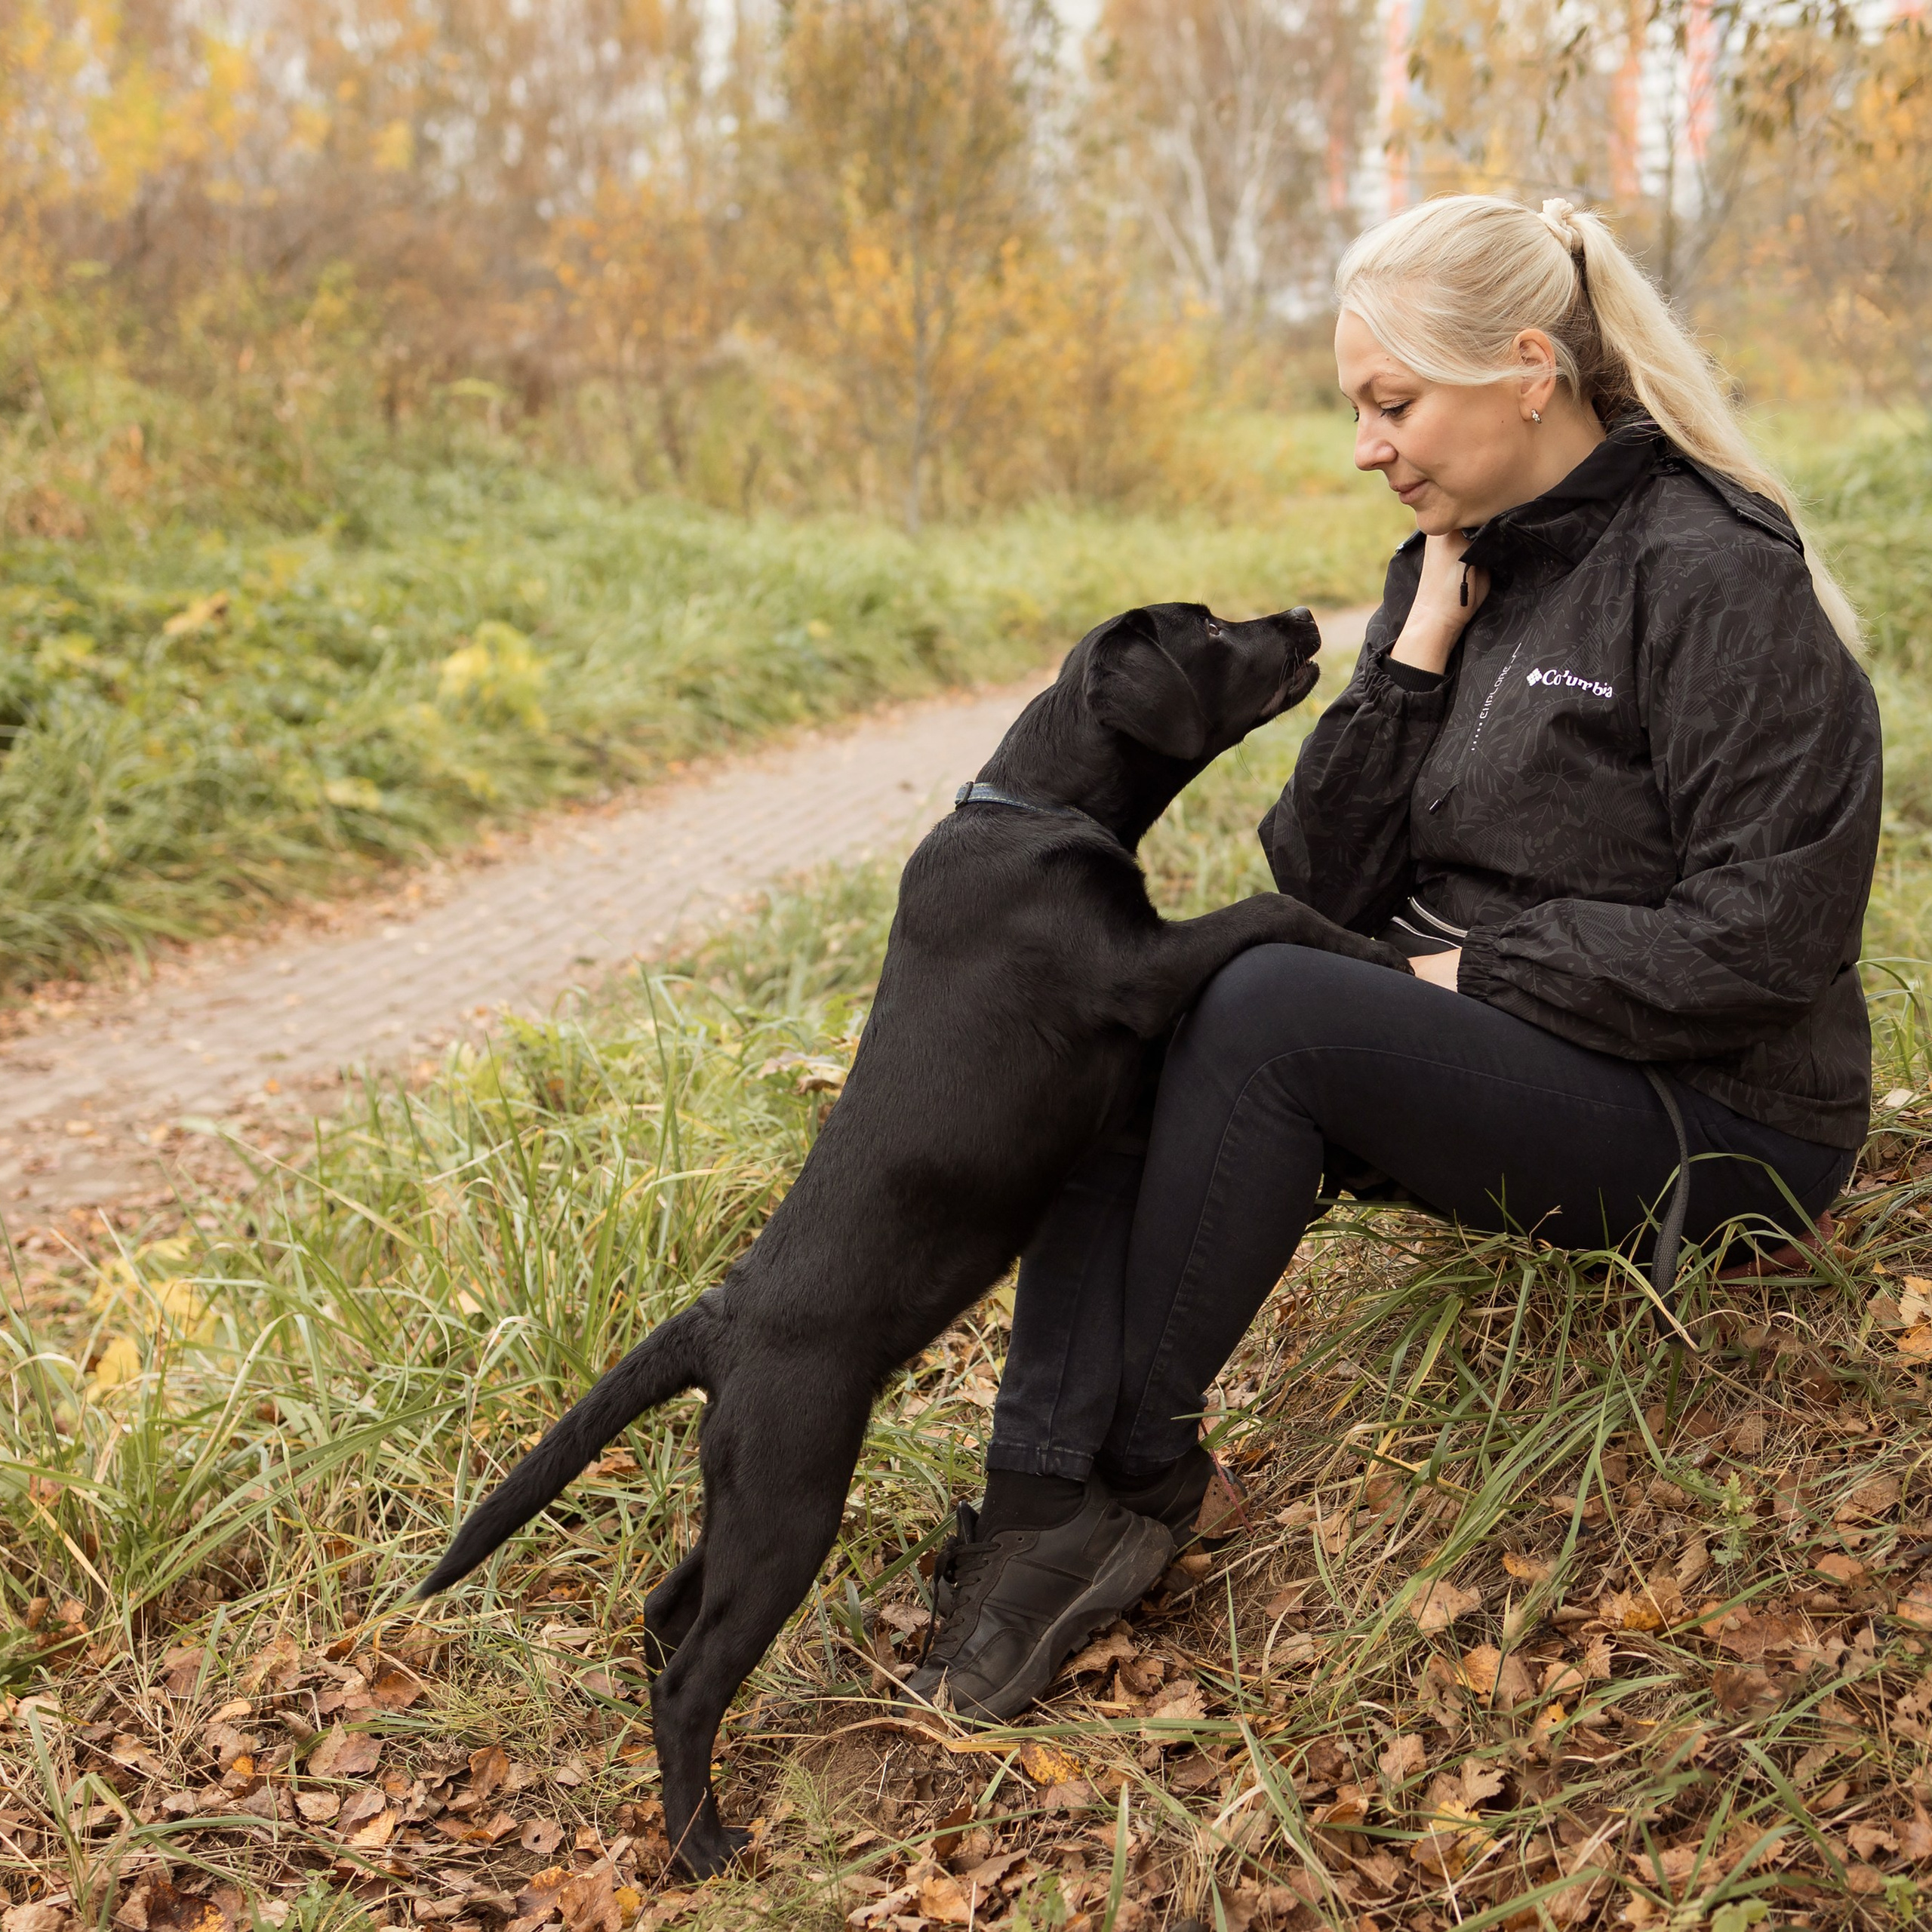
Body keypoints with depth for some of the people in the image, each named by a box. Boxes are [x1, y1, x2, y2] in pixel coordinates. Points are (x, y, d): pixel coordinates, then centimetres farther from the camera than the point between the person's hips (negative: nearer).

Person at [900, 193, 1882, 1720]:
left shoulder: (1715, 573, -13)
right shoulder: (1452, 562, 9)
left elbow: (1770, 932, -18)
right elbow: (1324, 884, 4)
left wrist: (1481, 972, -14)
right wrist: (1416, 657, -6)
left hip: (1715, 1116, -8)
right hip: (1481, 1060, 8)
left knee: (1272, 1009, -29)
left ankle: (1141, 1465, -13)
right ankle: (1046, 1501, -21)